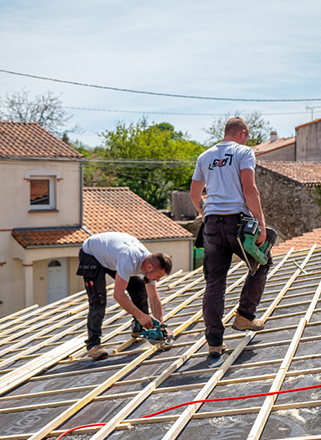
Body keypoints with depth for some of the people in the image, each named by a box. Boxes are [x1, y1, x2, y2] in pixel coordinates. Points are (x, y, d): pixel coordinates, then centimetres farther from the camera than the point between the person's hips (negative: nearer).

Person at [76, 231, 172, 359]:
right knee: (98, 300, -20)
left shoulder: (151, 262, -16)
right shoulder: (130, 260, -42)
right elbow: (118, 295, -40)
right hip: (91, 254, -8)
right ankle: (93, 343, -14)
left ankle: (139, 329, 17)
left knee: (139, 287, 1)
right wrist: (140, 316, -37)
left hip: (111, 255, 8)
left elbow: (154, 298, -6)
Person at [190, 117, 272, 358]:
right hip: (237, 219, -5)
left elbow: (194, 195, 19)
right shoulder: (244, 152, 3)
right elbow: (249, 189, -10)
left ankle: (214, 341, 2)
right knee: (262, 263, 20)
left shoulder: (205, 156, 19)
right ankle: (245, 316, 17)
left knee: (214, 283, 4)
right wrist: (261, 223, -10)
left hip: (212, 223, 5)